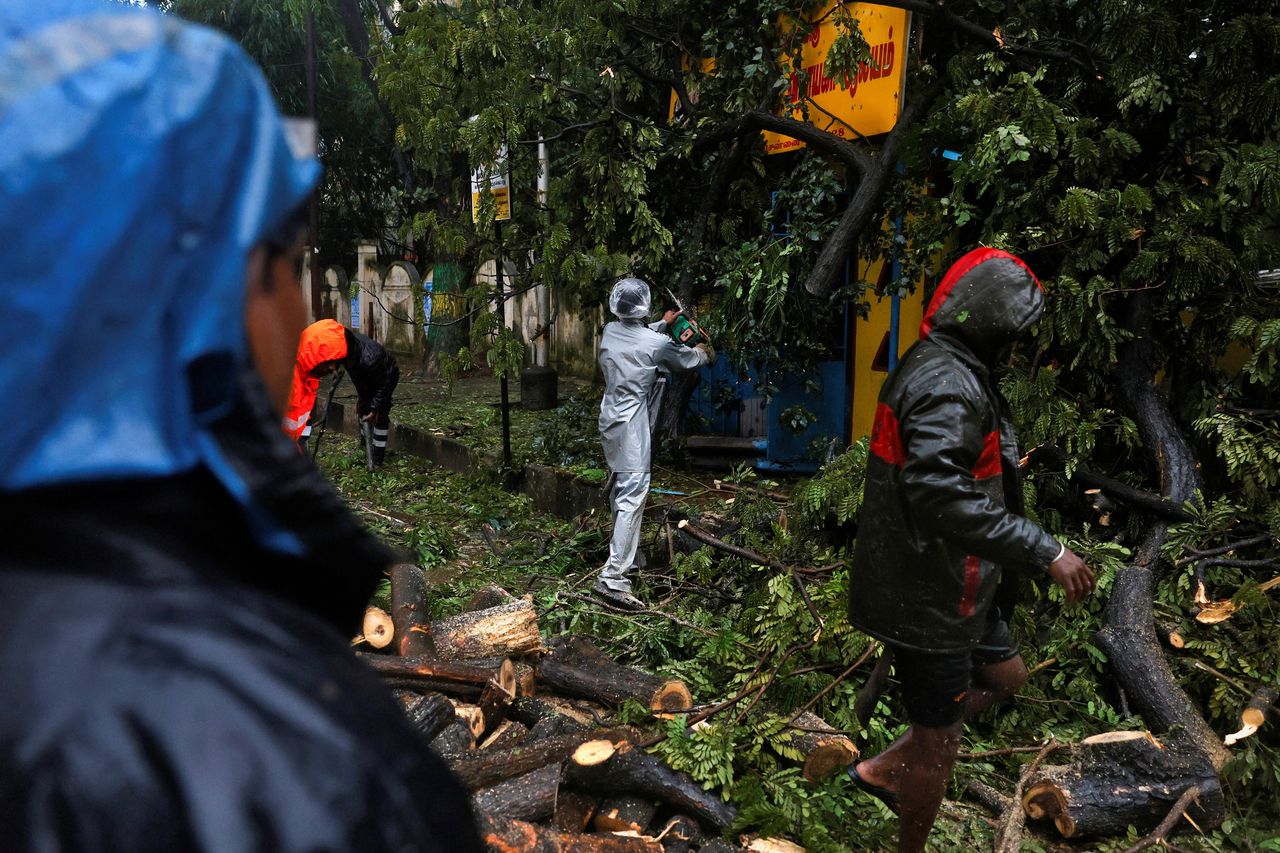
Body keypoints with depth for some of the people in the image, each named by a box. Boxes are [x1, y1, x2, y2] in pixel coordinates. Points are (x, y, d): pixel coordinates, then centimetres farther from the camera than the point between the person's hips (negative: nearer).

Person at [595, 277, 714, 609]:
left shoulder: (610, 331, 2)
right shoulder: (657, 344, -15)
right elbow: (686, 360, 7)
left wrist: (662, 324, 39)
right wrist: (704, 352, 28)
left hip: (610, 419, 8)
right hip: (632, 425, -8)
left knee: (619, 491, 20)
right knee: (632, 497, -9)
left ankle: (627, 554, 38)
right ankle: (612, 578, -13)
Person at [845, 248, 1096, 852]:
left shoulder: (935, 368, 10)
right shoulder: (949, 383, -24)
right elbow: (942, 494, -36)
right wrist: (1045, 551, -30)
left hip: (947, 581, 10)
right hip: (927, 596, -10)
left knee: (1004, 675, 26)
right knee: (938, 743, 8)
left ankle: (881, 770, 32)